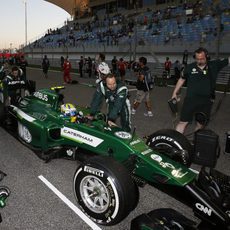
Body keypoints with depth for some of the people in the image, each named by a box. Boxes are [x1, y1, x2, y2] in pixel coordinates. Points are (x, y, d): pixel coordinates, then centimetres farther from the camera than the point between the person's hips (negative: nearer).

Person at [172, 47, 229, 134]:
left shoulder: (215, 65, 1)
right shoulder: (189, 67, -1)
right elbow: (182, 79, 11)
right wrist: (175, 93, 12)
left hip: (206, 102, 2)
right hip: (190, 100, -2)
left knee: (200, 125, 15)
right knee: (183, 122, -5)